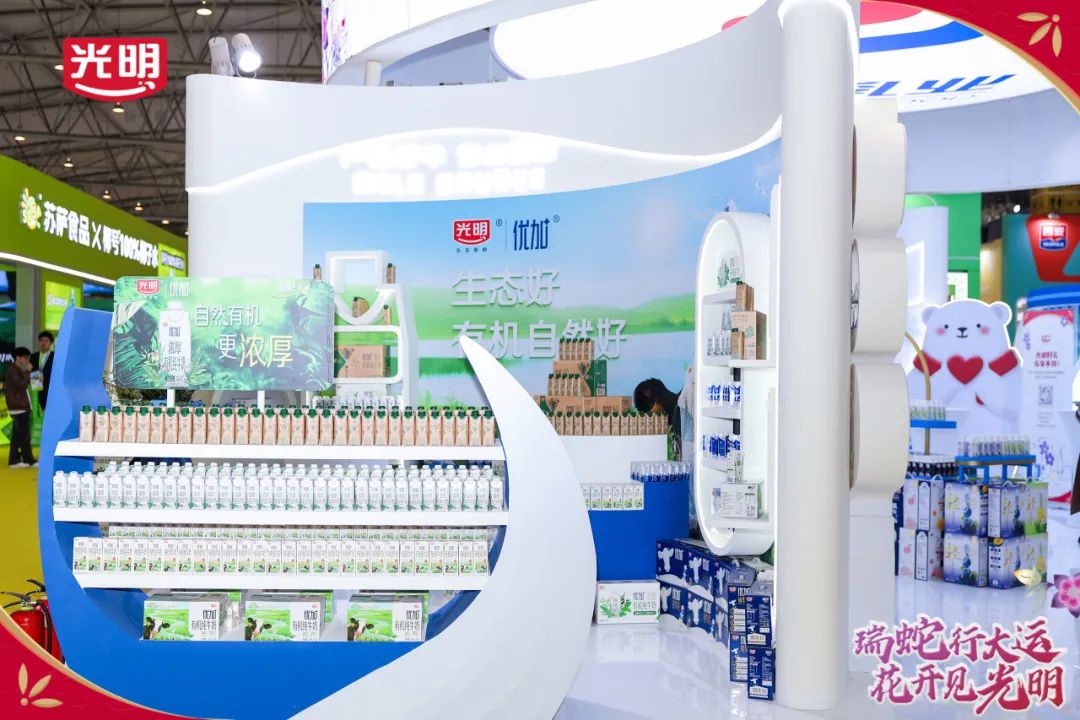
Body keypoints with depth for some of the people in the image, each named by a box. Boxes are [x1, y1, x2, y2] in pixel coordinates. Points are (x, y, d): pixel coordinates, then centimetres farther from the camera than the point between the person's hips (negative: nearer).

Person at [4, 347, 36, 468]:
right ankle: (29, 460, -6)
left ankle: (14, 460, 12)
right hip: (18, 407, -10)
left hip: (21, 406, 10)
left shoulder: (18, 370, 19)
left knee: (18, 435, 10)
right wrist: (27, 372, -16)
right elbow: (21, 384, -22)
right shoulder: (13, 370, -11)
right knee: (24, 435, -8)